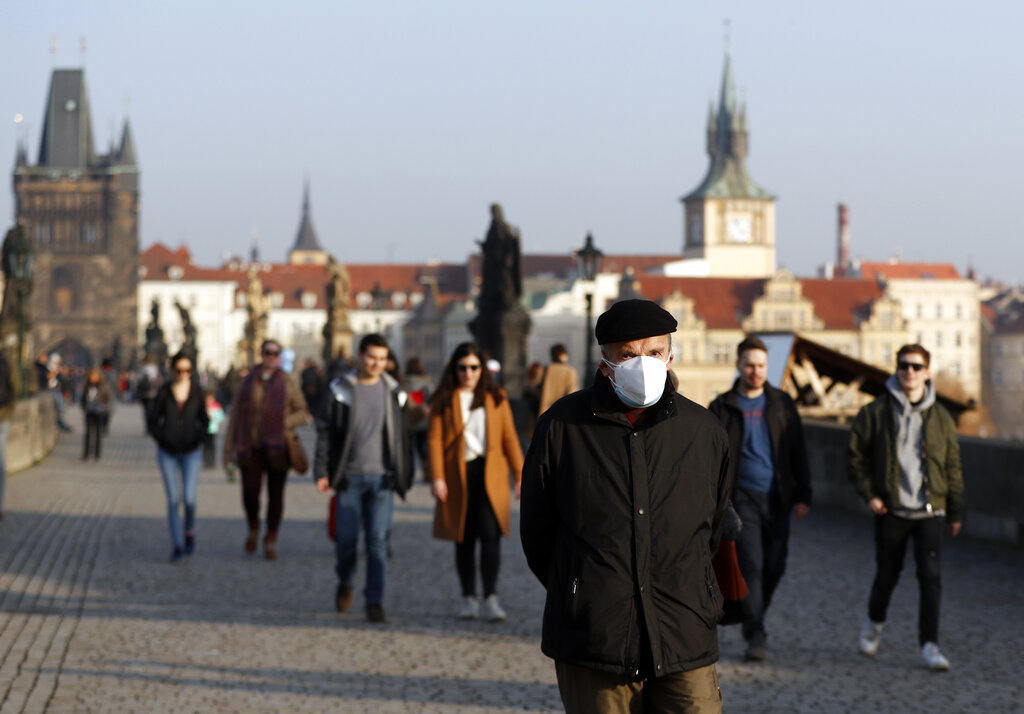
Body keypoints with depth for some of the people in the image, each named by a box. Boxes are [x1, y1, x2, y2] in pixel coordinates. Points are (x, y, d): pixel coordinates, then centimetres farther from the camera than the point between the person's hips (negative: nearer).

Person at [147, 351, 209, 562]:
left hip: (191, 452, 0)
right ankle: (177, 546, 3)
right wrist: (162, 439, -11)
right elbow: (153, 421, 3)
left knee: (189, 498, -9)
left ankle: (190, 532, 20)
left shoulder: (197, 391, -2)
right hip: (167, 453, 0)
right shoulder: (164, 392, -4)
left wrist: (198, 439, -7)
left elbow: (204, 420, 8)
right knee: (173, 500, -3)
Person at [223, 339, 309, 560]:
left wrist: (285, 424, -11)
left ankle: (271, 540, 14)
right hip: (252, 447, 0)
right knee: (250, 490, -13)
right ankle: (253, 528, 15)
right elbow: (235, 415, 9)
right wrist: (228, 450, 6)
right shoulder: (248, 383, 7)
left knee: (276, 494, 1)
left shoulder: (287, 384, 5)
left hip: (277, 448, 0)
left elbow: (302, 412, 10)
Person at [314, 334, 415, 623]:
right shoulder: (341, 390, 1)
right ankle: (345, 583, 30)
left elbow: (403, 437, 12)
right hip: (349, 477, -1)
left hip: (382, 479, 1)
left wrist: (404, 477, 10)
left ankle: (375, 602, -2)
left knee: (378, 540, -5)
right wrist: (322, 471, -5)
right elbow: (325, 432, 2)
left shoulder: (394, 392, 6)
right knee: (347, 537, 2)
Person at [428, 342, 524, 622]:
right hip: (458, 476, 0)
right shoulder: (444, 401, 6)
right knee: (464, 539, 6)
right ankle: (468, 599, 15)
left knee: (490, 534, -14)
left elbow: (509, 438, 9)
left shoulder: (496, 398, 10)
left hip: (490, 475, 0)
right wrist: (437, 477, -10)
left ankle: (490, 599, -13)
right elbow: (434, 439, 0)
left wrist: (520, 475, 3)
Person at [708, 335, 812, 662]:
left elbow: (798, 453, 10)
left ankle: (753, 617, 30)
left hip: (777, 498, 3)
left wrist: (802, 496, 4)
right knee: (751, 564, -12)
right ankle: (755, 636, -11)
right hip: (742, 497, -3)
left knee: (774, 567, 6)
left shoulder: (782, 404, 9)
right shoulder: (722, 407, 4)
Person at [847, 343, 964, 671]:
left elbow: (953, 466, 11)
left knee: (930, 575, -9)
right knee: (887, 575, 9)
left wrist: (955, 512, 11)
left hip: (930, 511, 1)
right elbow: (855, 456, 4)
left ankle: (929, 644, -5)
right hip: (891, 510, -1)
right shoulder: (876, 412, -1)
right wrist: (869, 493, -6)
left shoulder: (940, 417, 5)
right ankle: (874, 622, 37)